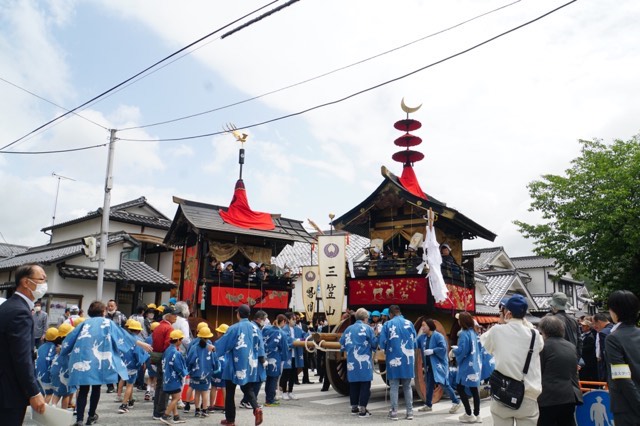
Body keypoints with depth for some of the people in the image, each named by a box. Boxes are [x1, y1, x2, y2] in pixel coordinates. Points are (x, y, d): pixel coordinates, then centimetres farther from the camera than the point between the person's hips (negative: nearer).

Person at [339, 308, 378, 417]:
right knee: (365, 385, 0)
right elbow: (374, 344, -3)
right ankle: (362, 410, -2)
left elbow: (342, 345, 13)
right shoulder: (367, 328, -5)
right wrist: (377, 336, 16)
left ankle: (354, 407, 21)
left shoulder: (348, 329, 9)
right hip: (364, 361, -5)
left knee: (353, 384, 13)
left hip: (351, 361, 5)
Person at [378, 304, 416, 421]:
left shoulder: (387, 324, -4)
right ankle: (410, 412, 12)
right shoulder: (409, 323, 3)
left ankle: (394, 412, 6)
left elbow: (382, 342, -6)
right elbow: (414, 341, 8)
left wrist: (386, 351, 14)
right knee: (407, 386, 13)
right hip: (408, 359, 2)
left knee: (394, 386, 6)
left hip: (394, 359, -2)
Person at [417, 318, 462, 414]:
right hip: (429, 366, 7)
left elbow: (443, 348, -19)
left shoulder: (438, 336, -13)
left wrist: (432, 351, -24)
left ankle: (456, 402, 3)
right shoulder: (423, 337, 8)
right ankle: (428, 405, 22)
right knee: (429, 385, 12)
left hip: (439, 364, -7)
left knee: (443, 383, -9)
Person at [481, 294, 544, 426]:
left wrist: (503, 322, 14)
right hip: (528, 397, 1)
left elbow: (484, 342, 13)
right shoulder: (534, 334, -3)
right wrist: (525, 322, 15)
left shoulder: (497, 331, -7)